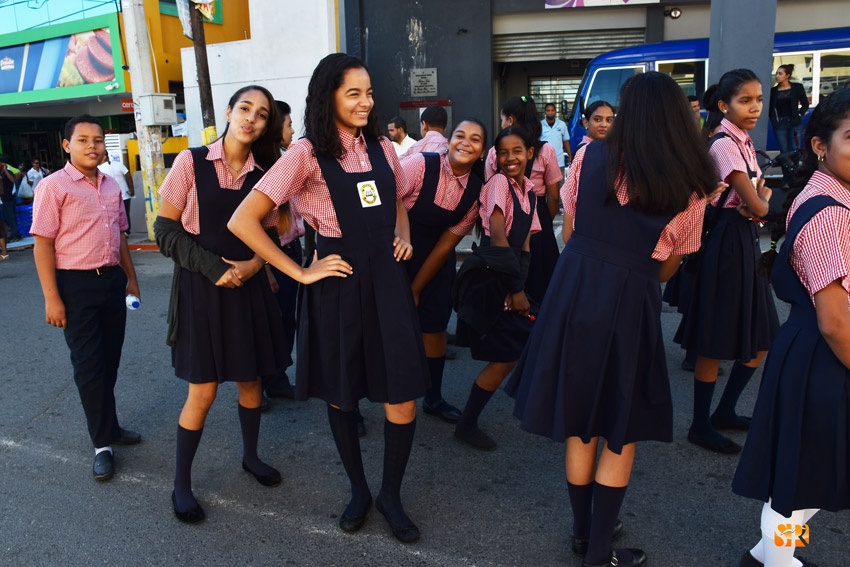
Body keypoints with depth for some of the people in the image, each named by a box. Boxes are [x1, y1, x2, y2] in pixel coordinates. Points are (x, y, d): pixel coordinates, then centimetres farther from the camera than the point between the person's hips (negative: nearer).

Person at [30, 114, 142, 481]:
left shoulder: (112, 186, 10)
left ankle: (107, 426, 30)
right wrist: (51, 298, -15)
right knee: (88, 365, 1)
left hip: (112, 280, 6)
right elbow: (43, 244, -11)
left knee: (110, 360, 14)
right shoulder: (54, 186, -8)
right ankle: (103, 444, 10)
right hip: (76, 284, -6)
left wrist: (131, 278, 18)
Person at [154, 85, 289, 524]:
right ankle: (181, 484, 20)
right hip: (202, 287, -3)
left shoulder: (265, 174, 4)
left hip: (249, 288, 4)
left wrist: (255, 263, -10)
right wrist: (215, 269, -15)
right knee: (203, 391, -1)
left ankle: (250, 456, 38)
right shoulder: (191, 162, -5)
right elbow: (165, 230, -7)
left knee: (251, 378, 13)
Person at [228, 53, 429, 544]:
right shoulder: (307, 154, -7)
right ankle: (358, 491, 35)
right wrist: (301, 273, -12)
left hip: (387, 277, 4)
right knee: (341, 395, 12)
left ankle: (391, 495, 25)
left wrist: (403, 236, 6)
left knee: (403, 397, 1)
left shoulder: (381, 147, 9)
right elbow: (244, 221, -12)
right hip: (338, 282, -3)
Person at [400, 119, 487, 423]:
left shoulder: (476, 190, -5)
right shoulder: (420, 165, -20)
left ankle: (433, 398, 29)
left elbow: (446, 243, -3)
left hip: (434, 261, 4)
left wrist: (415, 290, -3)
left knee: (435, 326, 8)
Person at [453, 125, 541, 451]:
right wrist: (516, 289, -15)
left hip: (508, 280, 8)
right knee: (505, 358, -6)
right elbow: (498, 237, -17)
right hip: (486, 278, -8)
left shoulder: (529, 190, 13)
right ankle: (466, 426, 9)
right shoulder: (499, 182, -10)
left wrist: (520, 285, -1)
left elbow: (524, 243, 12)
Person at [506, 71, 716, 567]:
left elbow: (569, 232, 7)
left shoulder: (590, 157, 0)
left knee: (580, 422, 16)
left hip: (575, 288, 3)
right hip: (631, 302, -2)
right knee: (622, 432, 14)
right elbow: (666, 267, 5)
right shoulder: (691, 189, -3)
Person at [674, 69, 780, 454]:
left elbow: (756, 199, 15)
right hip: (728, 243, -9)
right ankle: (701, 426, 12)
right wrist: (764, 199, 7)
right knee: (716, 343, -2)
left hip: (747, 241, 9)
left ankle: (725, 411, 29)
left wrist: (754, 202, -7)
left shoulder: (743, 142, 14)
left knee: (760, 339, 14)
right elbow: (758, 206, -15)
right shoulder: (725, 145, -15)